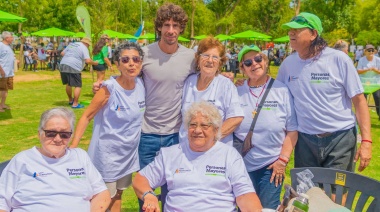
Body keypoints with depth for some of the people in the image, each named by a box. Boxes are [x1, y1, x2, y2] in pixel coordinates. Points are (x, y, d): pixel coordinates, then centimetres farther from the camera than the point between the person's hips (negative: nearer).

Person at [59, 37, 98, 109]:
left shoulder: (71, 44, 21)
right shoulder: (84, 48, -2)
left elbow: (62, 53, 24)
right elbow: (87, 60, -13)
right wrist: (94, 63, 4)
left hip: (62, 65, 8)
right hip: (73, 68, -8)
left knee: (68, 84, 22)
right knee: (78, 86, 0)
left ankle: (70, 100, 35)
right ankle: (75, 104, 0)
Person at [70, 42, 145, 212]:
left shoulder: (141, 85, -5)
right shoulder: (109, 89, -20)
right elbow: (86, 116, -14)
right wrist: (72, 148, -18)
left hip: (129, 152, 5)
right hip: (107, 153, -5)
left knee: (117, 195, 21)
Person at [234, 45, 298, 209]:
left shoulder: (281, 90, -4)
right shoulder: (237, 92, 1)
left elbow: (292, 130, -2)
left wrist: (283, 160, -8)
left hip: (271, 166, -1)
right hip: (242, 165, 2)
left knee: (269, 208, 5)